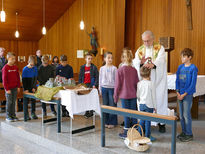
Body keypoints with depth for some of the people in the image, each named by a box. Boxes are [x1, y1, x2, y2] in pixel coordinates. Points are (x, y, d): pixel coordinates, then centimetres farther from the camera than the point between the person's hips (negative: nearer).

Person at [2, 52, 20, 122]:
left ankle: (13, 115, 21)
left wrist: (18, 86, 7)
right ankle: (8, 116, 13)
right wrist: (7, 89, -13)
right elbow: (4, 79, -10)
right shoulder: (5, 68, -10)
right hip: (9, 88, -5)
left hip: (15, 88, 5)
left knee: (13, 102, 11)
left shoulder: (16, 67, 6)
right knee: (9, 102, 2)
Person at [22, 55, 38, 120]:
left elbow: (35, 78, 1)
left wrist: (34, 87, -6)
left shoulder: (35, 68, -2)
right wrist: (25, 89, -12)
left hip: (32, 87, 3)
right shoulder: (25, 69, -10)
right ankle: (26, 114, 10)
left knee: (33, 100, 7)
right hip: (26, 87, -3)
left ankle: (33, 113, 19)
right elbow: (23, 80, -9)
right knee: (26, 100, 2)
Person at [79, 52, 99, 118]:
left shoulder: (94, 67, -2)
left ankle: (91, 112, 9)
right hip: (84, 85, 3)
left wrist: (95, 85, -13)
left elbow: (97, 77, -4)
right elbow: (80, 77, 13)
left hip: (91, 84, -3)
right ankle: (86, 111, 15)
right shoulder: (82, 67, 9)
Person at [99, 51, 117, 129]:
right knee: (105, 105, 9)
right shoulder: (102, 68, 6)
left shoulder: (114, 68, -3)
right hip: (104, 88, 3)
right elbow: (100, 79, 11)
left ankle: (112, 122, 10)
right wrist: (100, 89, 9)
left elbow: (116, 79, -1)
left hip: (112, 88, -3)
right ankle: (106, 122, 18)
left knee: (112, 105, 0)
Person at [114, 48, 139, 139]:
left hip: (124, 95, -3)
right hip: (133, 95, 3)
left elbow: (117, 85, -8)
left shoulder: (120, 70, -11)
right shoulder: (134, 70, -1)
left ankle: (126, 133, 12)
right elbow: (137, 83, 6)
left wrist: (115, 97, 2)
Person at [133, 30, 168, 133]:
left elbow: (160, 60, -20)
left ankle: (161, 123, 11)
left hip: (158, 79, -2)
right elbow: (135, 63, -7)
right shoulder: (139, 50, 8)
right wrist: (141, 62, -31)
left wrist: (153, 64, -42)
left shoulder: (160, 48, 1)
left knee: (159, 99, -1)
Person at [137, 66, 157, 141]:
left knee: (142, 120, 14)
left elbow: (138, 95, 6)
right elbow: (153, 96, -6)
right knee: (148, 121, 2)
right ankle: (147, 136, 9)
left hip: (141, 104, 4)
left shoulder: (139, 83, -1)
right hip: (149, 105, -4)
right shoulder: (151, 83, -11)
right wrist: (155, 106, 2)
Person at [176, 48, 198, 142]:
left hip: (188, 94, -6)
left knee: (186, 114, -2)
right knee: (181, 115, 12)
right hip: (180, 94, 6)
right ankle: (183, 131, 25)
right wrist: (178, 92, -2)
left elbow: (193, 84, -12)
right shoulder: (180, 67, 8)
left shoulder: (193, 68, -10)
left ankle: (189, 134, 11)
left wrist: (184, 94, -14)